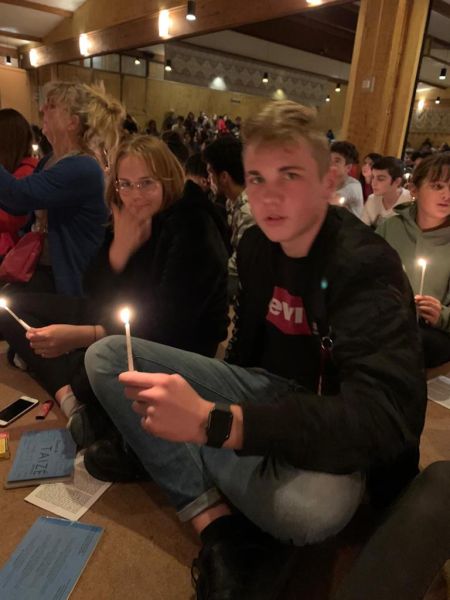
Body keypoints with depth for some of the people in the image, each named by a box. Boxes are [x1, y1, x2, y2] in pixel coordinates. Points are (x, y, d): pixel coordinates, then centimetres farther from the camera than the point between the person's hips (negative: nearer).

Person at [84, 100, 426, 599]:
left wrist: (211, 422, -42)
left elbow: (384, 417, -33)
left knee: (310, 507, -42)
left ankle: (155, 450, -10)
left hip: (335, 429, -5)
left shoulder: (366, 266, -22)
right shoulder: (255, 245, -1)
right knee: (108, 357, -6)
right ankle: (220, 526, -14)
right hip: (269, 391, 6)